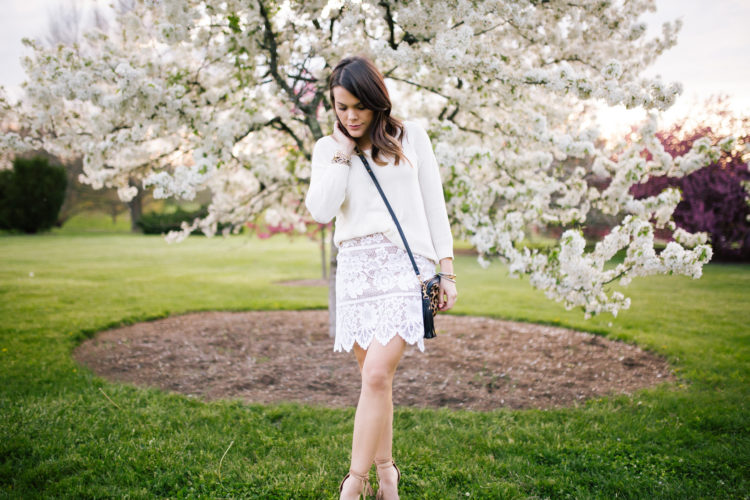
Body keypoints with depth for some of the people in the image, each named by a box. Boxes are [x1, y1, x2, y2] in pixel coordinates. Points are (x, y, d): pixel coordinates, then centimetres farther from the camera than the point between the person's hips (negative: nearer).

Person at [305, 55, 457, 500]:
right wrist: (342, 153, -3)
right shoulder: (329, 148, 11)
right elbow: (321, 211, -4)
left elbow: (434, 205, 6)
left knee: (377, 375, -15)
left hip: (405, 265, -3)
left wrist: (448, 271, 2)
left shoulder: (410, 136, 6)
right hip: (356, 268, 3)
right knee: (374, 377, 8)